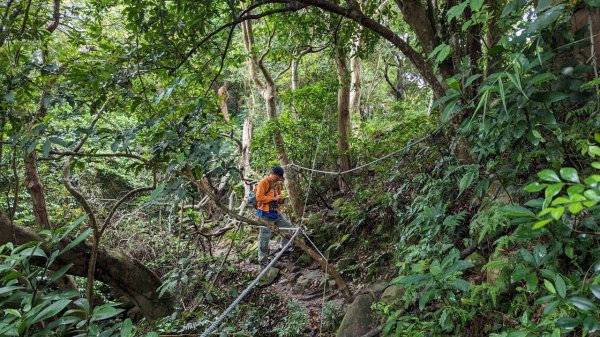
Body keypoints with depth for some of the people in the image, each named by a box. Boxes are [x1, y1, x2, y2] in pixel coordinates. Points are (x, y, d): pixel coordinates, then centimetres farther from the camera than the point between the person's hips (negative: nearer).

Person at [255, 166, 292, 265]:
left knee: (288, 227, 11)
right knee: (265, 237, -4)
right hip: (266, 214, -8)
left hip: (276, 212, 8)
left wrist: (280, 199, 3)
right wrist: (273, 198, -18)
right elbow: (259, 197, -19)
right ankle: (263, 261, 5)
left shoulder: (277, 183, 13)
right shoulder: (263, 182, -12)